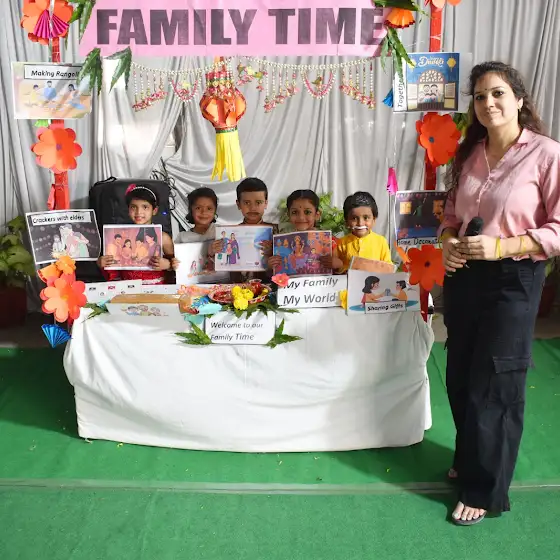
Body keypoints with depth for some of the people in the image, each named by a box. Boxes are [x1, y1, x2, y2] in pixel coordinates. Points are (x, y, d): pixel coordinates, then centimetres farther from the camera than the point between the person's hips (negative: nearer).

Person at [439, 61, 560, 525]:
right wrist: (447, 242, -4)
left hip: (512, 281, -6)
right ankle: (469, 460, 40)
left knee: (493, 386, 3)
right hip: (463, 275, 6)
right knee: (460, 379, 16)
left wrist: (500, 246, -22)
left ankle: (485, 489, 22)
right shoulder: (469, 154, 7)